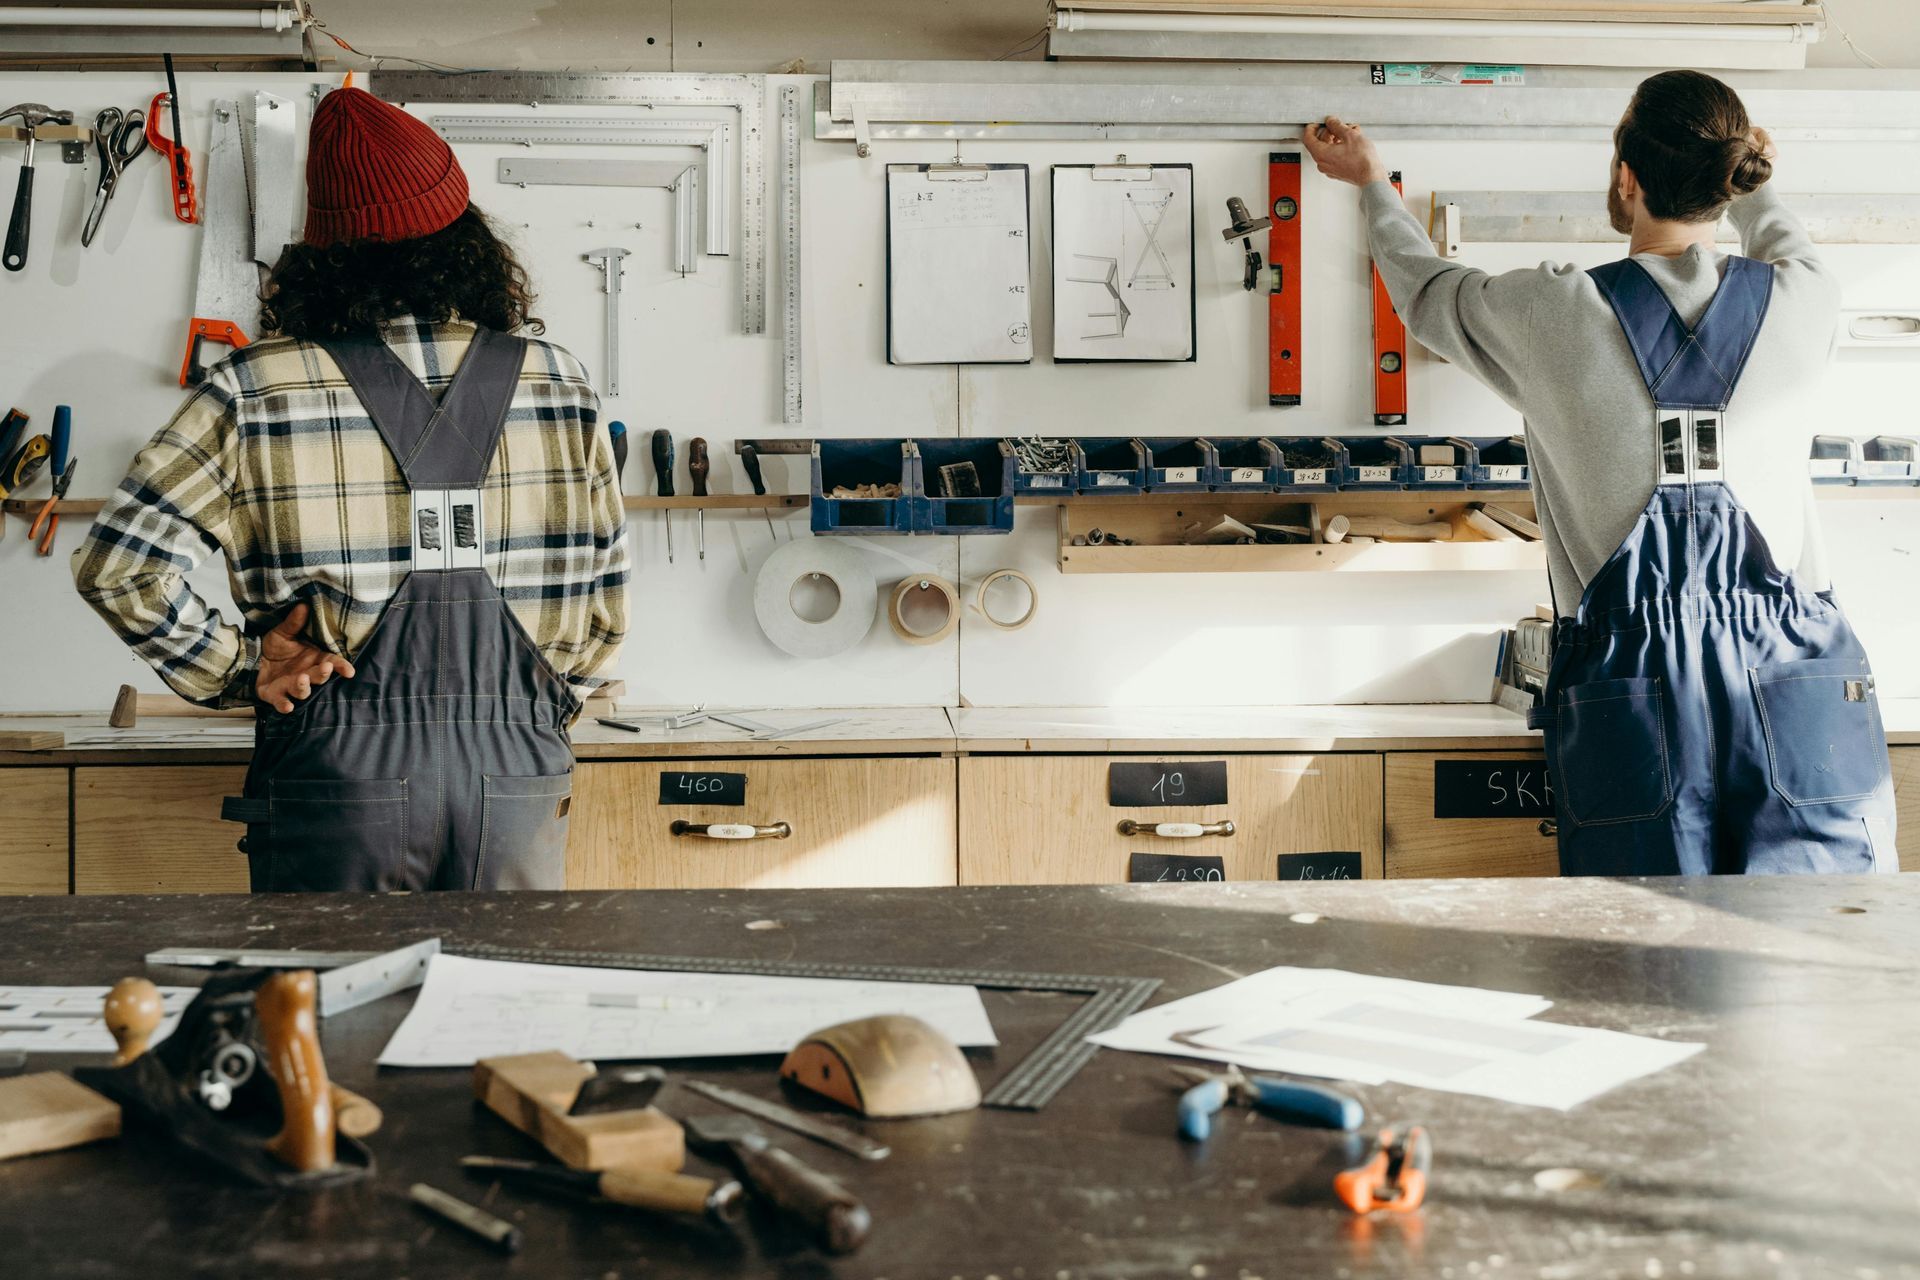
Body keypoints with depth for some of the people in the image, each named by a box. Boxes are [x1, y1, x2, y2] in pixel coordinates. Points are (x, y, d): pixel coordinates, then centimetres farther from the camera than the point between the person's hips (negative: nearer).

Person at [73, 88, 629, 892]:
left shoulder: (256, 393, -4)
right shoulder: (558, 384, 2)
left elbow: (118, 564, -10)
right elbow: (601, 609, 6)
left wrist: (237, 672, 0)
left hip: (338, 773, -1)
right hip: (515, 779, 2)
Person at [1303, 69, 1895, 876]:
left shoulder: (1554, 313, -4)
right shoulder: (1801, 303, 3)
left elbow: (1424, 291, 18)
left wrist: (1372, 183, 36)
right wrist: (1748, 179, 50)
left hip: (1631, 684, -1)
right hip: (1799, 688, 1)